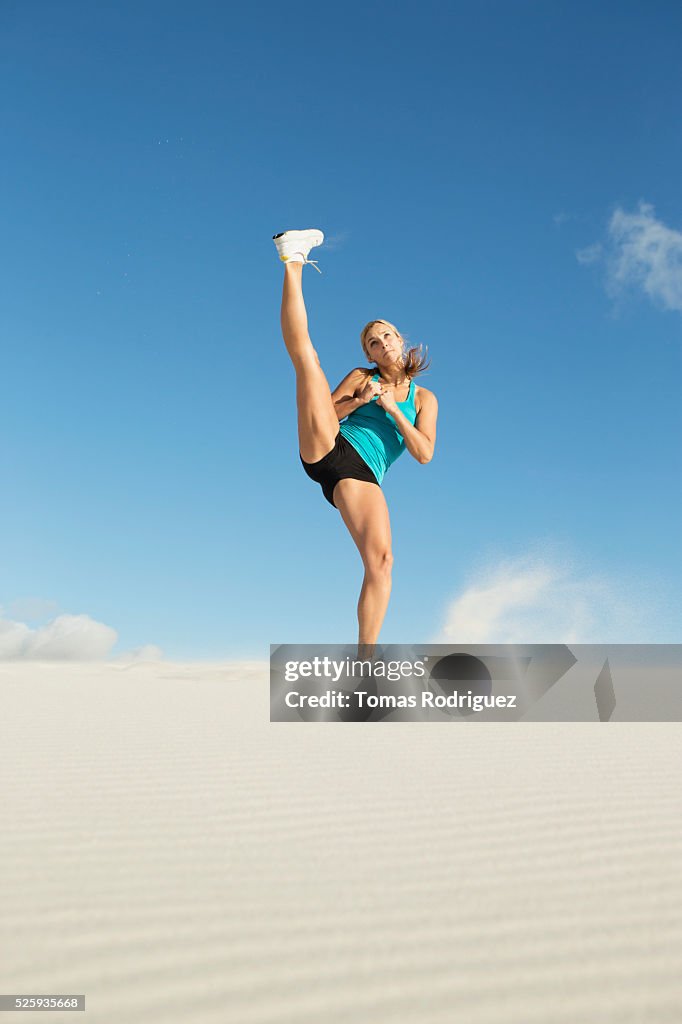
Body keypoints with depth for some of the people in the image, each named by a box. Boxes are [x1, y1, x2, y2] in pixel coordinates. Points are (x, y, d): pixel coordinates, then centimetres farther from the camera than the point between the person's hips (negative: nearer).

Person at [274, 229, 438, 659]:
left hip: (362, 475, -1)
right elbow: (324, 410, 13)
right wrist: (358, 400, -3)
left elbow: (425, 453, 5)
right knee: (304, 350, -12)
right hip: (328, 449, 1)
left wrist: (391, 408, -3)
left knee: (382, 559, -21)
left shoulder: (424, 398, 18)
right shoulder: (362, 377, 20)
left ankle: (366, 659, -16)